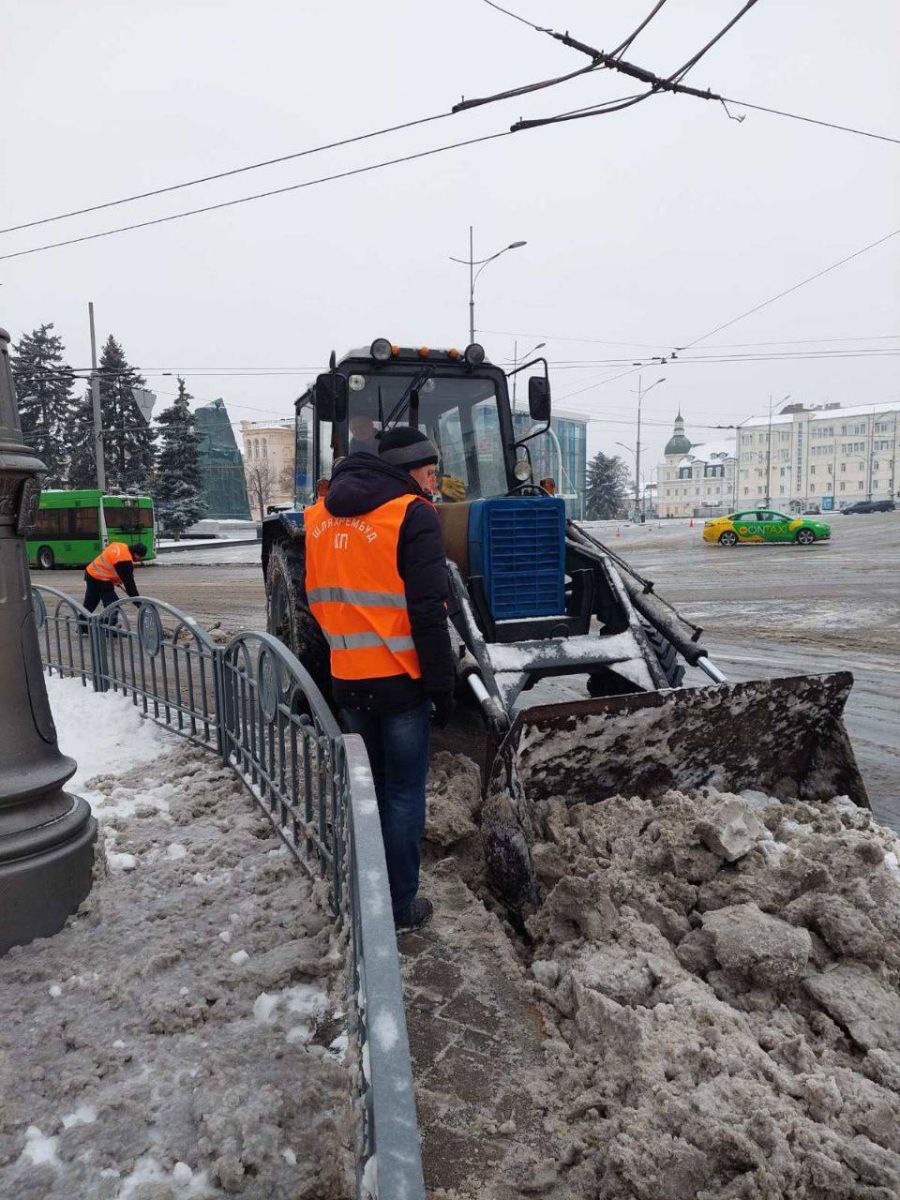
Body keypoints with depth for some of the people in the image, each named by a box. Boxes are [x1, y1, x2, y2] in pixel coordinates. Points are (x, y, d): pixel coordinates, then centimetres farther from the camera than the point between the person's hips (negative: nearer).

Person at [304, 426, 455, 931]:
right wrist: (443, 684, -11)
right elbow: (428, 611, -17)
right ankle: (400, 906, 19)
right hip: (400, 681, -6)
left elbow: (316, 597, 14)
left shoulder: (320, 516, 9)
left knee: (366, 785, 21)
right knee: (404, 793, 8)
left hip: (347, 681, 6)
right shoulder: (413, 515, -11)